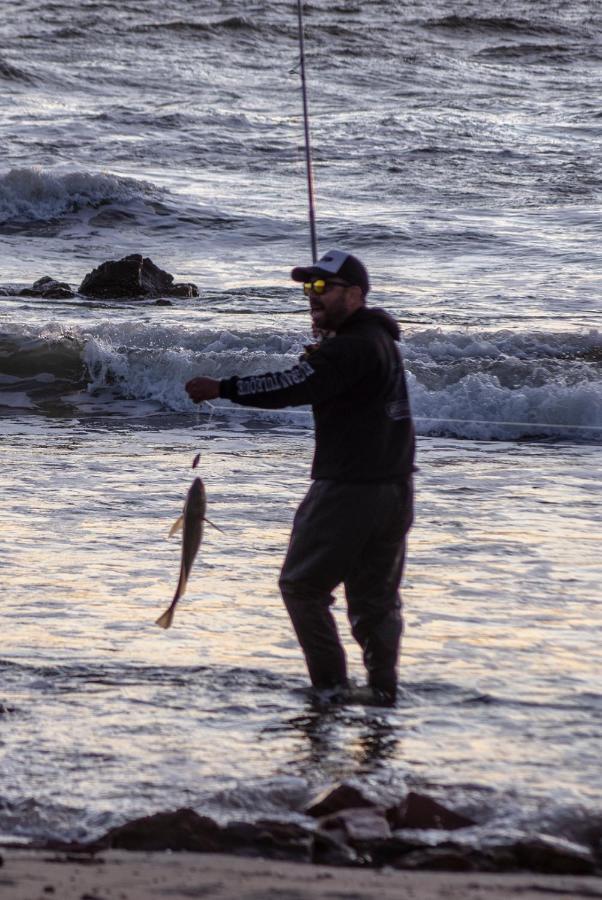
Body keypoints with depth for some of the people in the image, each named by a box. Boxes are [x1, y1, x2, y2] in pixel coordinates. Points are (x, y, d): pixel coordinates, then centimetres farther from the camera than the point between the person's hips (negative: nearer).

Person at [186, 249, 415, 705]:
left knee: (302, 586, 4)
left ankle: (332, 684, 0)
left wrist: (223, 388, -21)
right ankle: (383, 691, 11)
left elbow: (293, 387, -25)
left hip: (348, 491, -9)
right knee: (378, 596, 13)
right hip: (395, 490, 9)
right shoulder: (380, 339, 14)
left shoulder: (349, 349, -18)